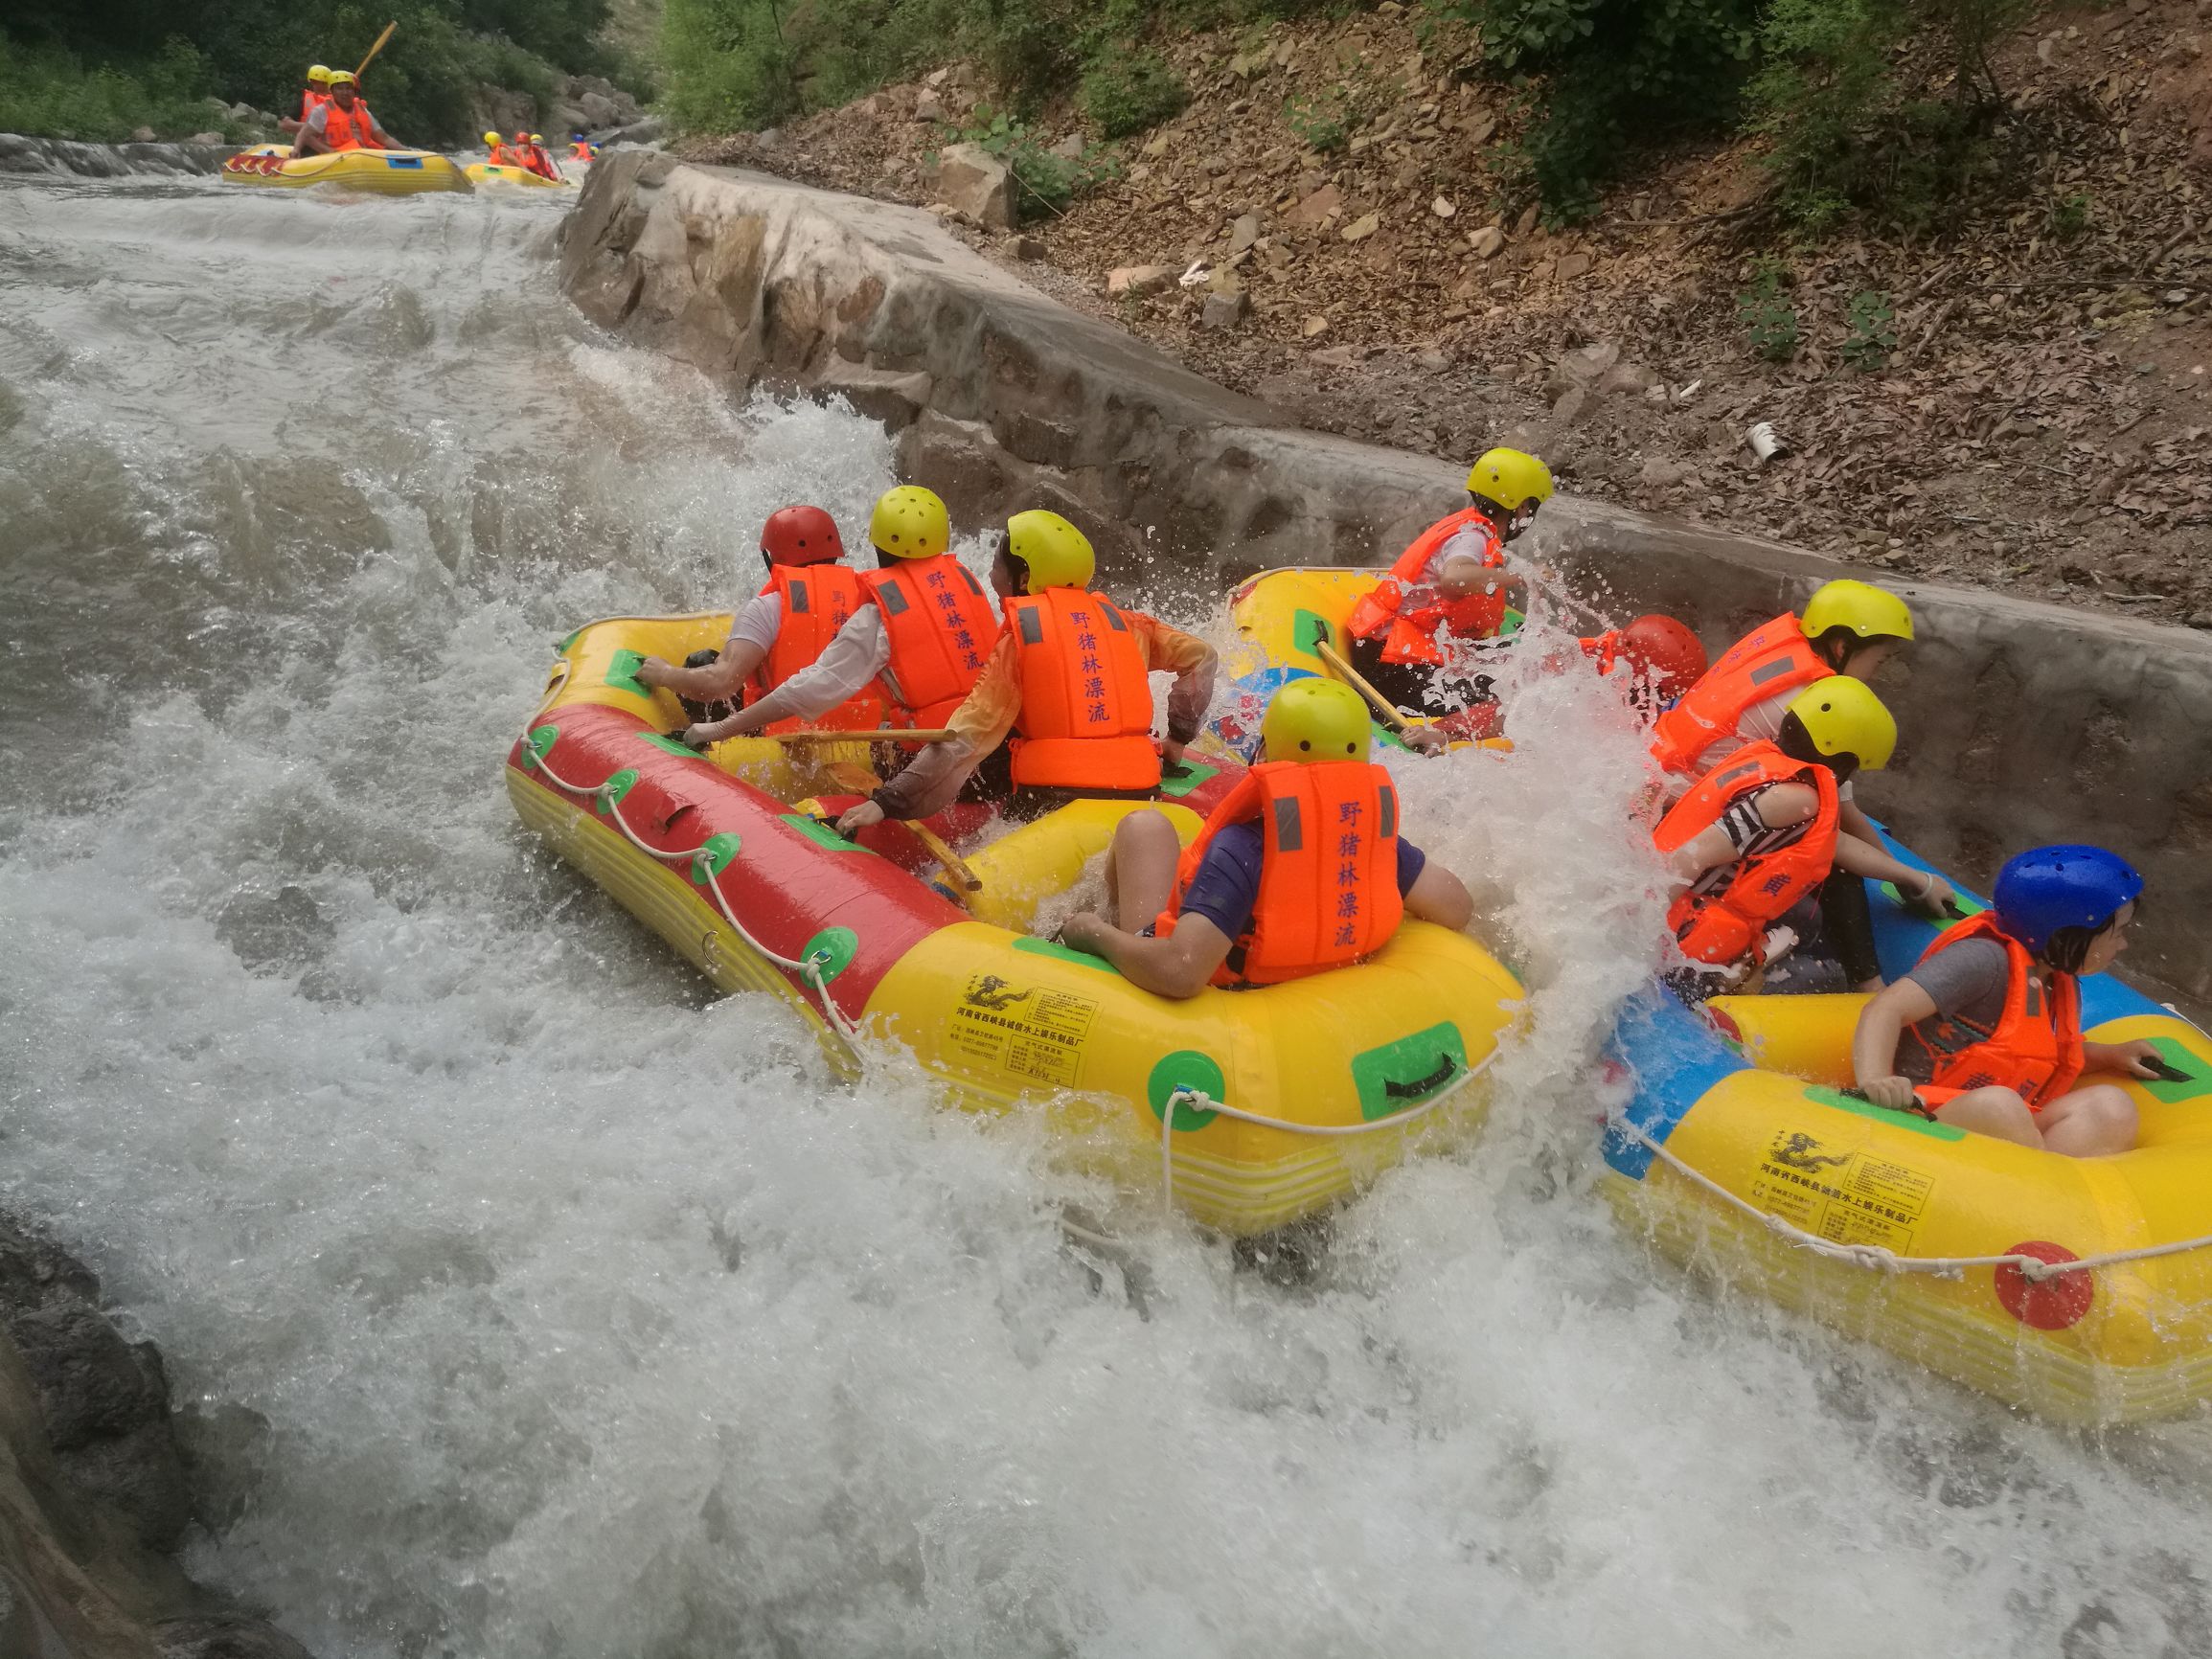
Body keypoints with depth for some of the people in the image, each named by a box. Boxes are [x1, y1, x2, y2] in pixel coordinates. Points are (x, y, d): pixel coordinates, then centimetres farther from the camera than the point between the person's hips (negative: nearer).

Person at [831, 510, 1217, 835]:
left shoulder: (1019, 636, 0)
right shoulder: (1120, 621, 13)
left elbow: (966, 738, -7)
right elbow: (1200, 655, 17)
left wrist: (888, 802, -8)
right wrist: (1179, 737, 23)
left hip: (1051, 800, -4)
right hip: (1137, 795, 5)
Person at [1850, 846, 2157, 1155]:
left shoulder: (2062, 984, 16)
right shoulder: (1985, 959, -12)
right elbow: (1886, 1010, -24)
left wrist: (2110, 1055, 20)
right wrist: (1874, 1081, -41)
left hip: (1999, 1131, 8)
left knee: (2109, 1105, -14)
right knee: (1996, 1104, -37)